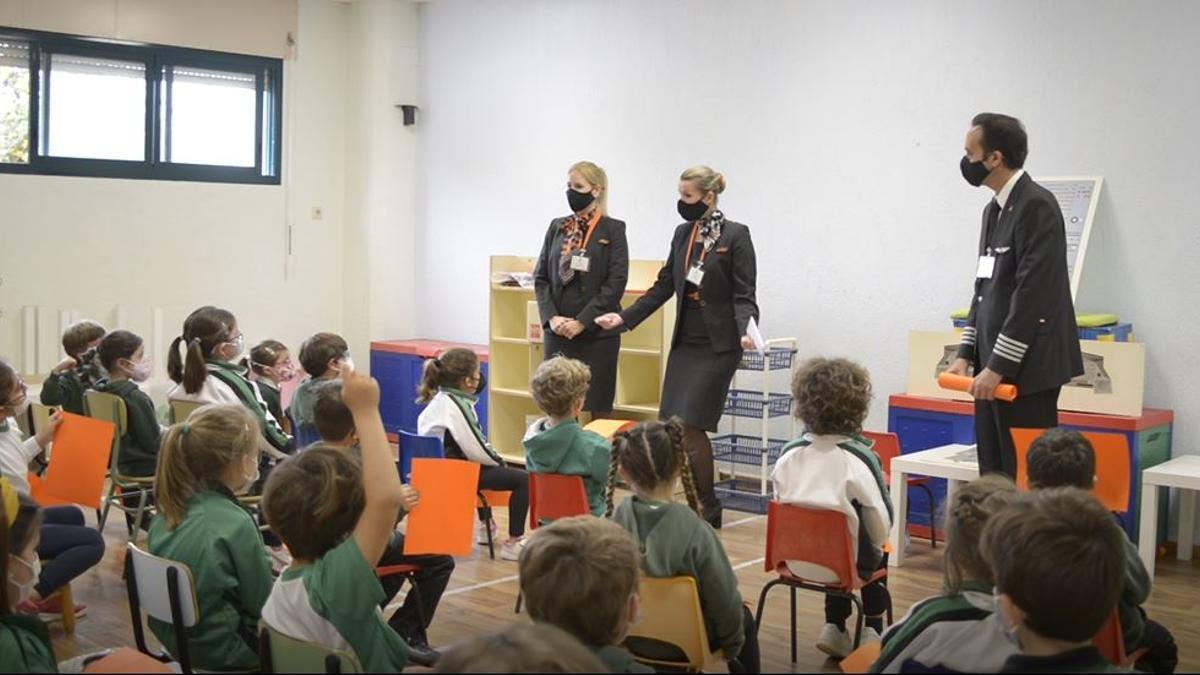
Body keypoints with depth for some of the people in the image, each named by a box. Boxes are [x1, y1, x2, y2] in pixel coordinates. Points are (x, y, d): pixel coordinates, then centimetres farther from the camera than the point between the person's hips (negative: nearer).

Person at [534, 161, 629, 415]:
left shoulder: (612, 229, -1)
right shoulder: (557, 227, 11)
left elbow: (616, 283, -8)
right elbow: (541, 277, 10)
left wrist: (582, 322, -13)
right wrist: (551, 317, -5)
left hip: (597, 332, -4)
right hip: (557, 331, 4)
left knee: (597, 404, -1)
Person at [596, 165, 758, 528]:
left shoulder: (735, 236, -9)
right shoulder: (682, 234, 10)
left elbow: (744, 295, -11)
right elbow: (664, 287, 15)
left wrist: (745, 330, -29)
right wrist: (624, 318, 10)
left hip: (717, 345, -7)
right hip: (685, 341, 7)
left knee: (690, 425, -11)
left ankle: (708, 509, 7)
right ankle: (702, 505, 15)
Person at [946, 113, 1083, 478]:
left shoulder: (1037, 206, -13)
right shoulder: (994, 210, 16)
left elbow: (1033, 293, -19)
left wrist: (999, 366, -19)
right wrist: (966, 354, 12)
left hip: (1027, 370, -9)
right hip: (994, 367, 9)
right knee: (993, 475, 11)